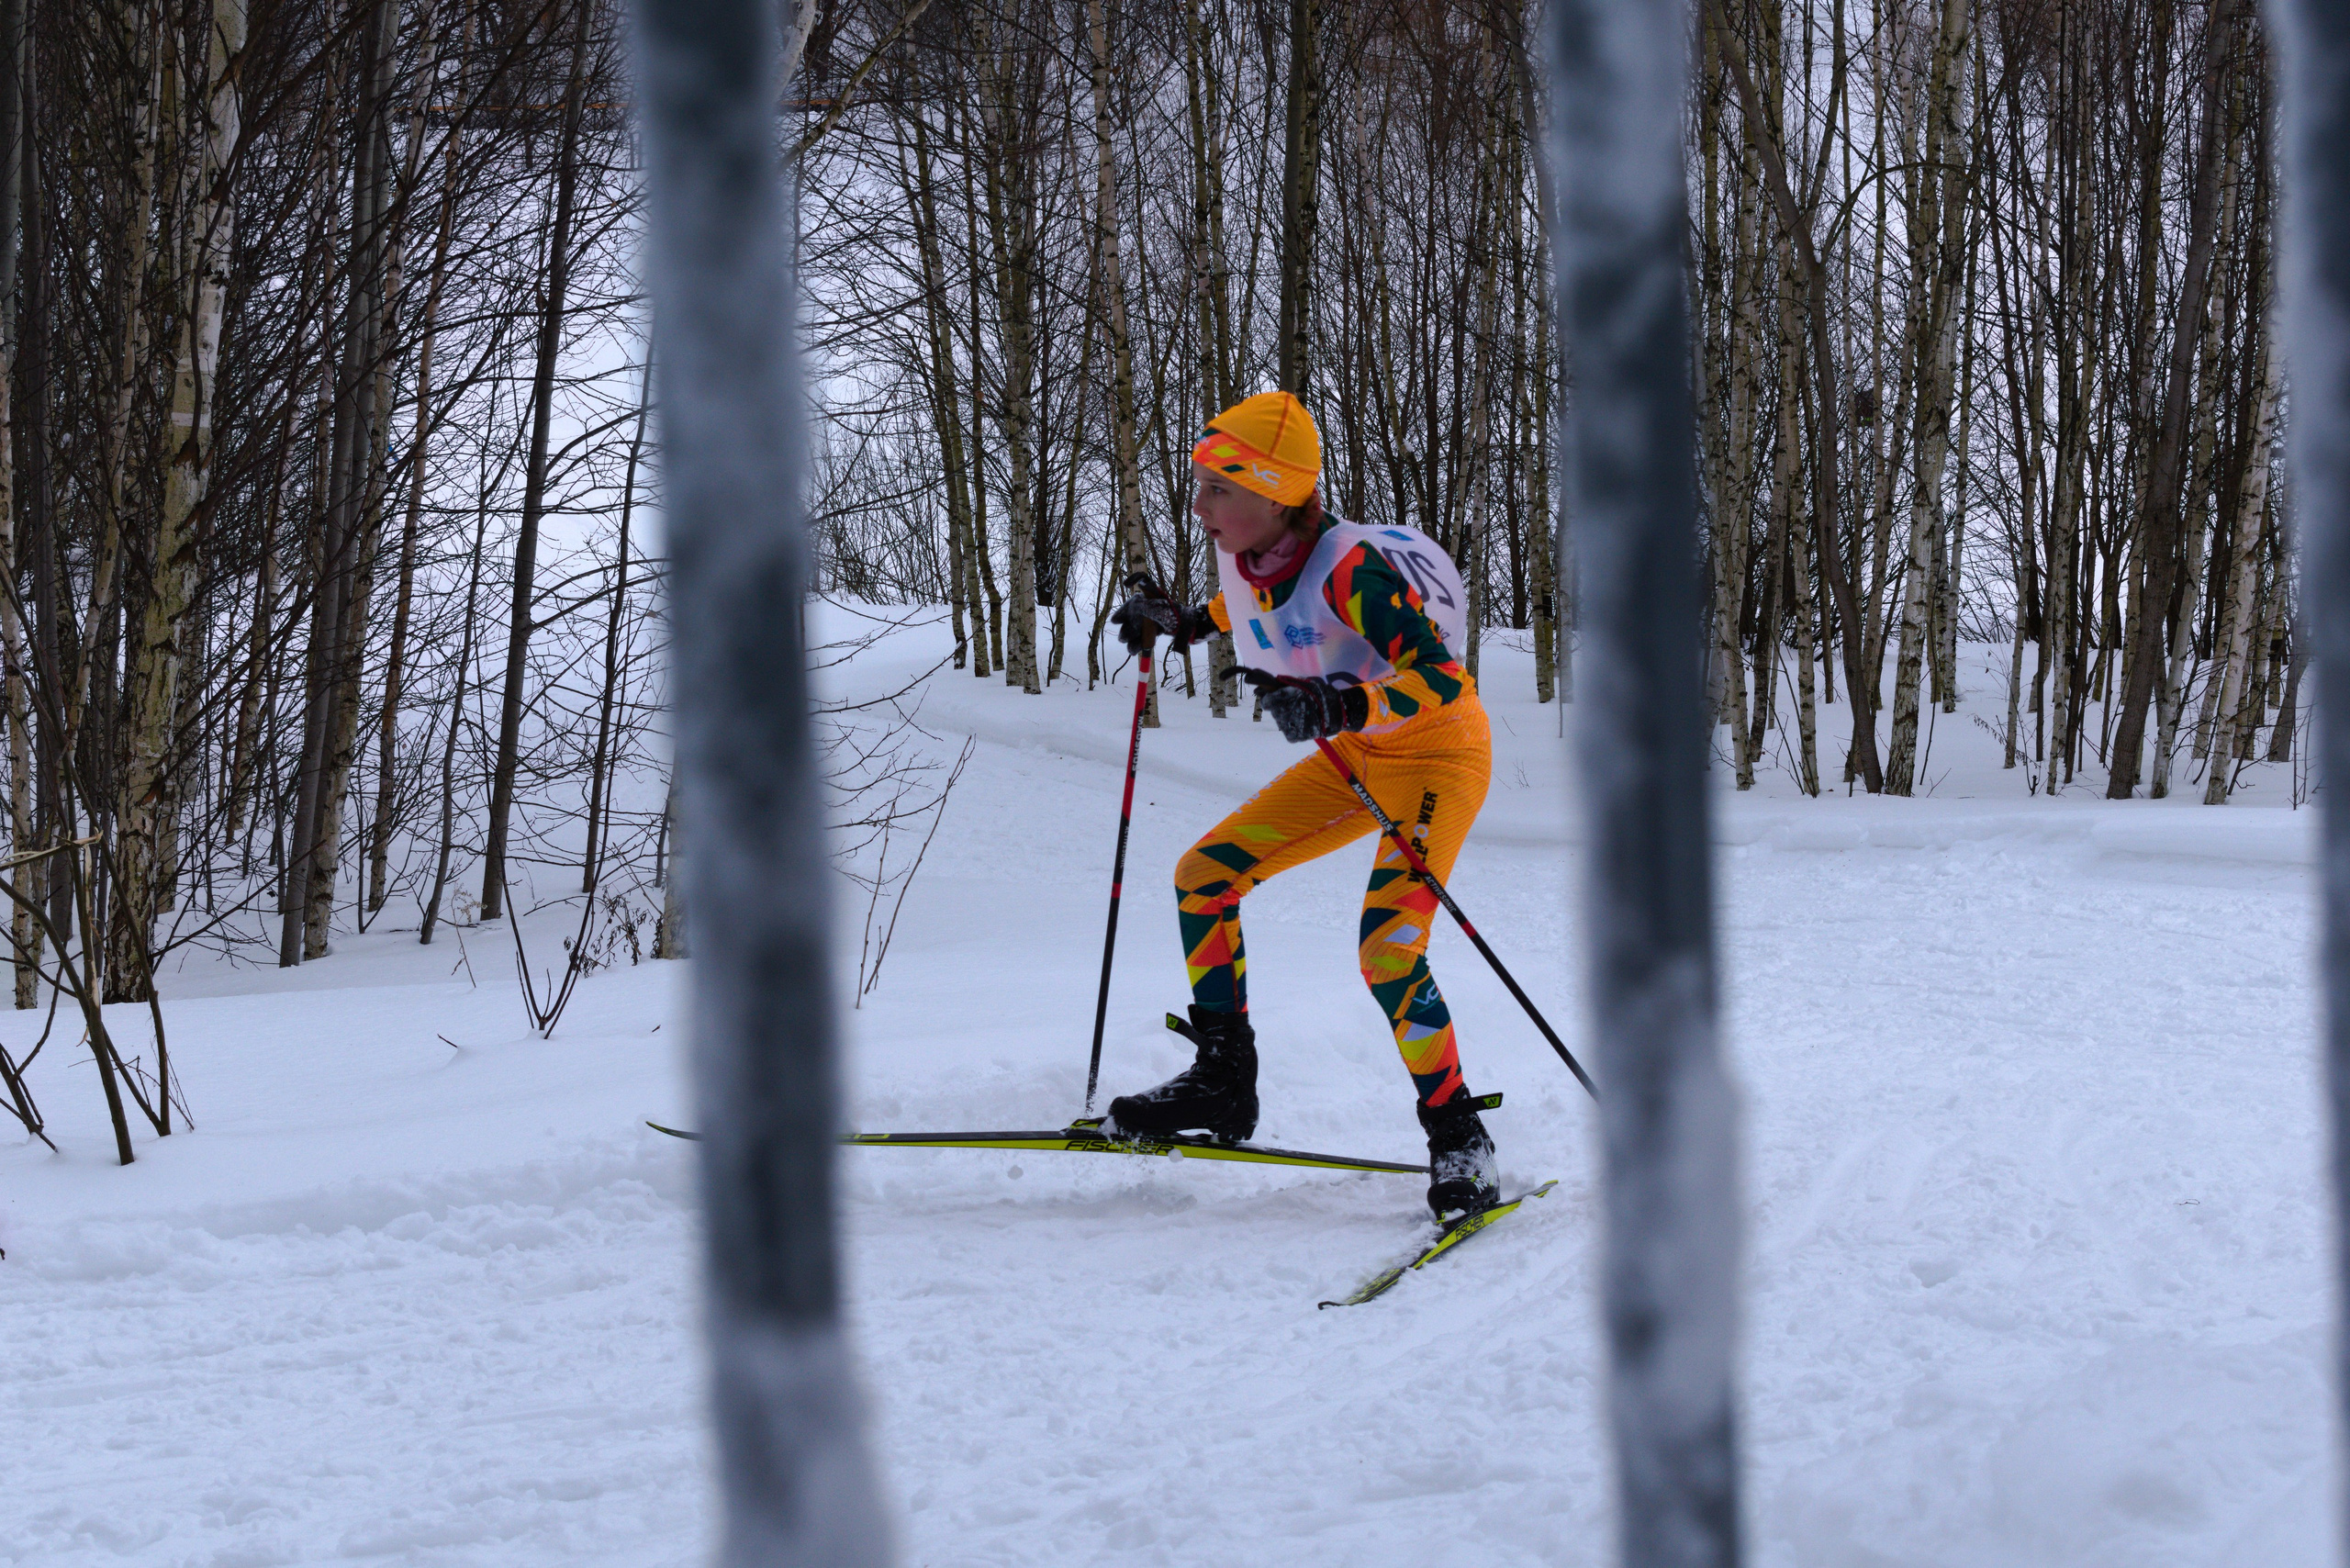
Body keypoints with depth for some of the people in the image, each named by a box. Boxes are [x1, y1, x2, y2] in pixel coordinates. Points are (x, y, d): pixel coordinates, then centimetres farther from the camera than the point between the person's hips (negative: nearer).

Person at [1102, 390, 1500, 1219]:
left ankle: (1458, 1136, -6)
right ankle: (1223, 1081, 11)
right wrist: (1186, 623, 9)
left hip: (1439, 752, -8)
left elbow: (1440, 677, -35)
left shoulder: (1349, 568, -31)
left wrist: (1341, 704, -49)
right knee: (1202, 876, 3)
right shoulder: (1243, 558, -7)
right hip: (1355, 758, 8)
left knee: (1388, 951, -22)